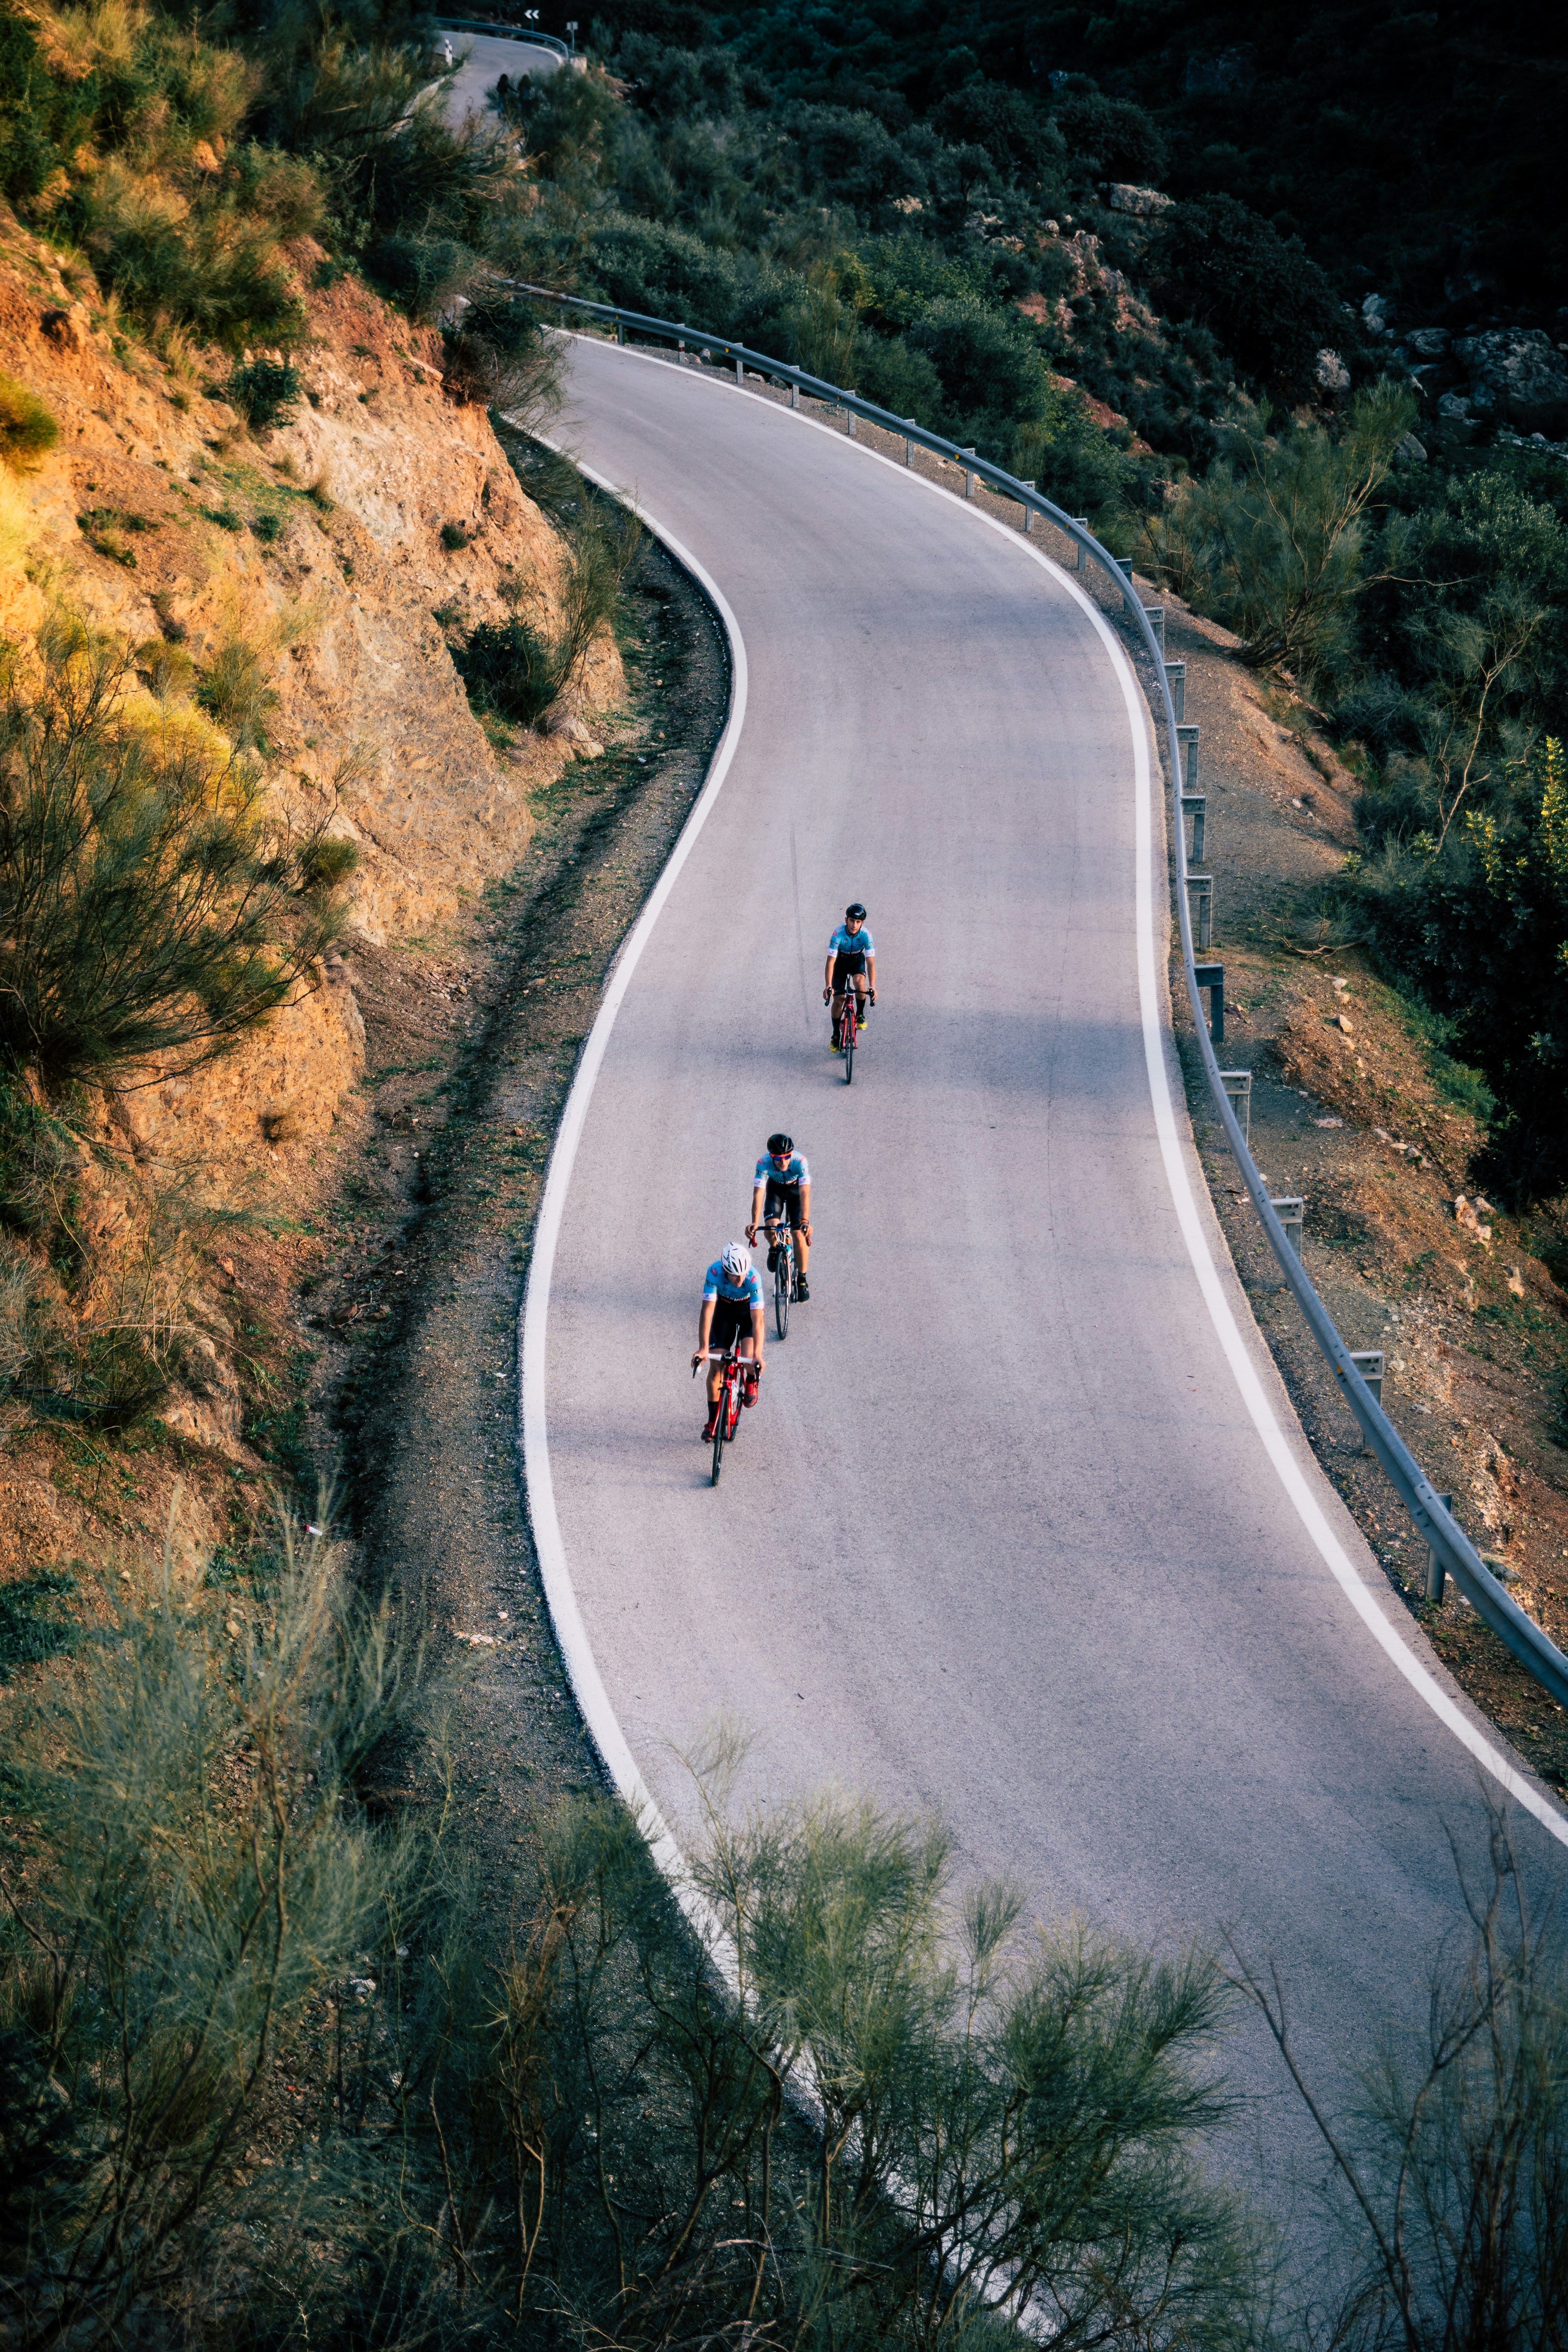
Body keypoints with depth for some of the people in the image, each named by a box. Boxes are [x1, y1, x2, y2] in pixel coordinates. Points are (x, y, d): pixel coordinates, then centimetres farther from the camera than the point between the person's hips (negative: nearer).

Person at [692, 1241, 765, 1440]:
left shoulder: (754, 1278, -37)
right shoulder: (714, 1273, -34)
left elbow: (757, 1319, -39)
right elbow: (707, 1311, -35)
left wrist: (758, 1355, -48)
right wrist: (703, 1348, -43)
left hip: (748, 1310, -1)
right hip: (724, 1309, 2)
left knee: (750, 1360, -23)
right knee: (716, 1367, -5)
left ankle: (752, 1381, 14)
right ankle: (713, 1422, 9)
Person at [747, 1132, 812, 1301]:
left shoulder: (800, 1161, -38)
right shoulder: (764, 1164, -34)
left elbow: (805, 1194, -44)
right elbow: (758, 1194, -40)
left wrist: (805, 1222, -56)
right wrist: (755, 1223, -53)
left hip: (796, 1188, -1)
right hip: (776, 1188, 1)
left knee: (799, 1234, -10)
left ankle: (802, 1279, 7)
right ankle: (774, 1248, 11)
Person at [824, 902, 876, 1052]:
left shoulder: (866, 935, -29)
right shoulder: (839, 934, -32)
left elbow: (871, 962, -31)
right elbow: (831, 961, -34)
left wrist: (873, 987, -44)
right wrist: (828, 986, -45)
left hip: (857, 961, 0)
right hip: (840, 962, 0)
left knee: (860, 982, -31)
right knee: (838, 1000, -7)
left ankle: (860, 1014, -4)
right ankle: (836, 1035, 13)